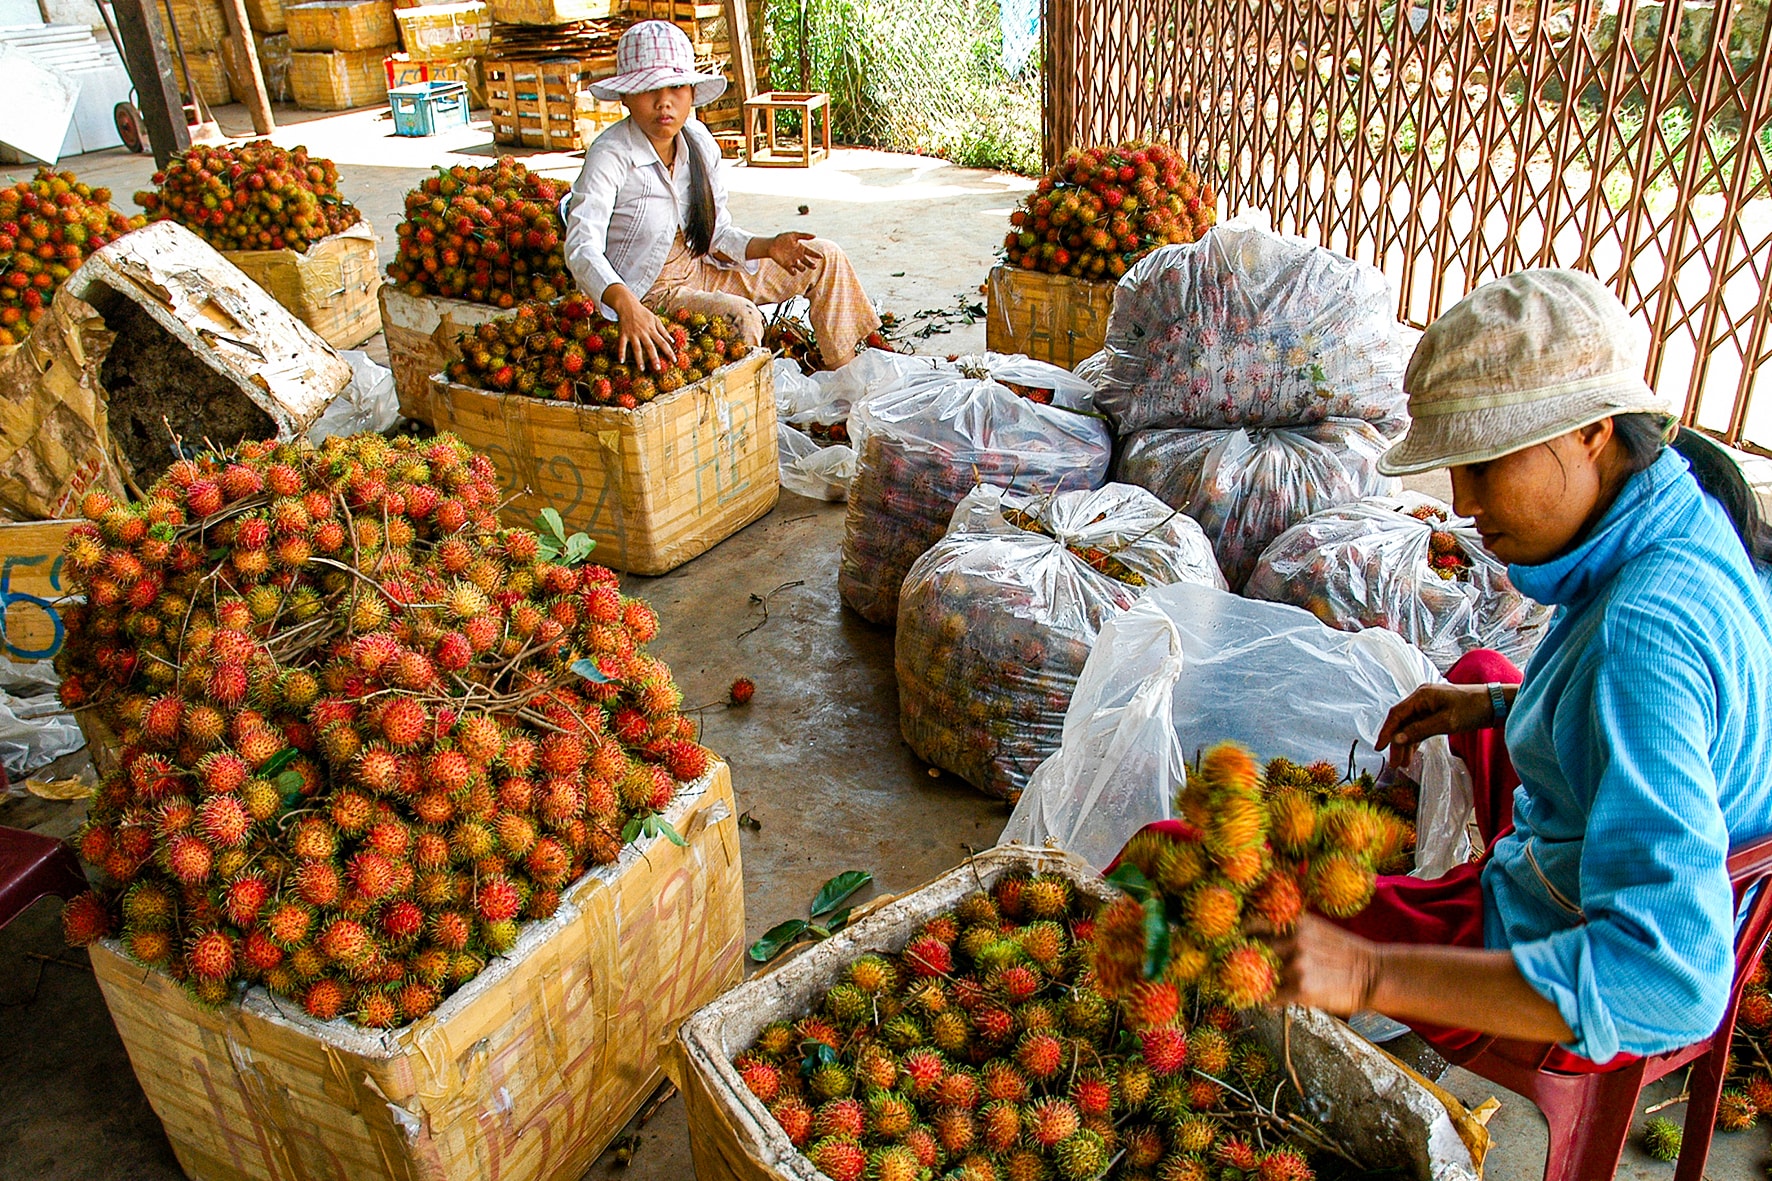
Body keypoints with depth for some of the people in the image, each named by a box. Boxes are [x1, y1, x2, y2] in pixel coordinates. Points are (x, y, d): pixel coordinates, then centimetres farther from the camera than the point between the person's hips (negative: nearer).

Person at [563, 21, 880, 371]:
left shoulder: (699, 141, -4)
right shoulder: (610, 155, -23)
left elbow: (718, 233, 5)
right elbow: (582, 246, -36)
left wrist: (768, 247, -16)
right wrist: (627, 305, -54)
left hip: (701, 270, 8)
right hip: (647, 292, -7)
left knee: (825, 259, 6)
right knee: (739, 316, -36)